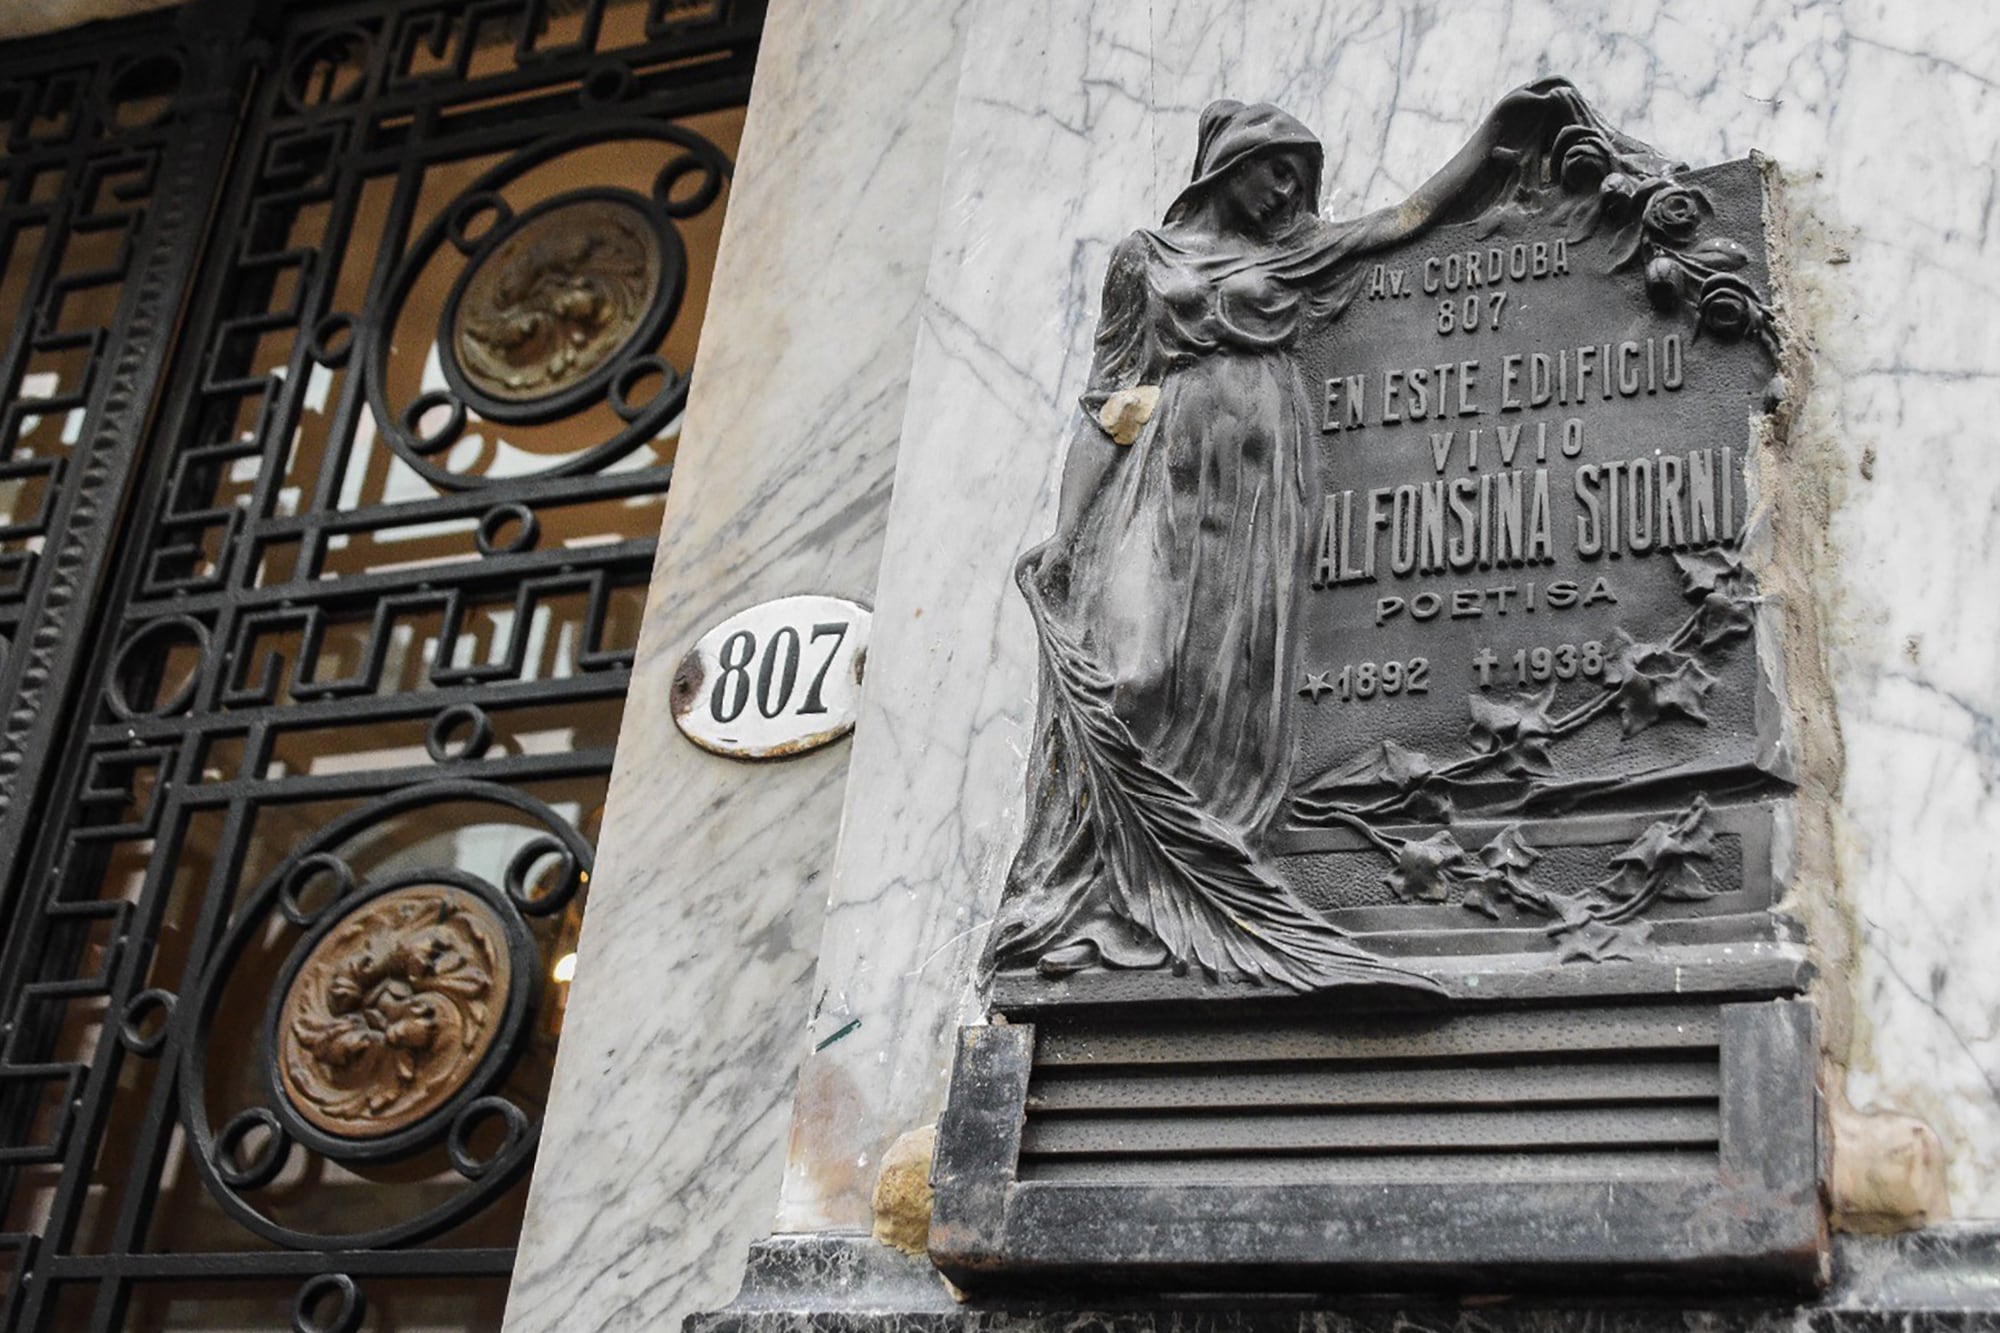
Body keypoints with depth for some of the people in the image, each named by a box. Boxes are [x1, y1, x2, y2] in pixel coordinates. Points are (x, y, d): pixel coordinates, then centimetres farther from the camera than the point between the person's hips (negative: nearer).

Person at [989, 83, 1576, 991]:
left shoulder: (1294, 253, 21)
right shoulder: (1144, 256, 16)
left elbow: (1415, 214, 24)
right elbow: (1103, 395, 12)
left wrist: (1503, 127, 20)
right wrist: (1066, 527, 1)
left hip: (1257, 482, 2)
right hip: (1162, 473, -1)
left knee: (1230, 686, -12)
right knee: (1130, 666, -18)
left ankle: (1184, 901, -17)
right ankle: (1123, 899, -21)